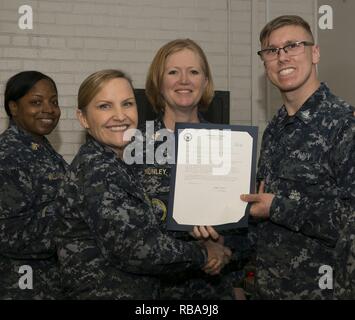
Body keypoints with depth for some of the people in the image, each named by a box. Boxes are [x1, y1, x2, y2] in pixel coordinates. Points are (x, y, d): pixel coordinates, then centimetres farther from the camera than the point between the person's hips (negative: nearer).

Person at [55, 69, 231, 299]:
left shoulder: (116, 165, 7)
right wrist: (203, 255, -13)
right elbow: (135, 249, -25)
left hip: (137, 292, 8)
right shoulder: (96, 170, -19)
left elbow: (143, 234, 7)